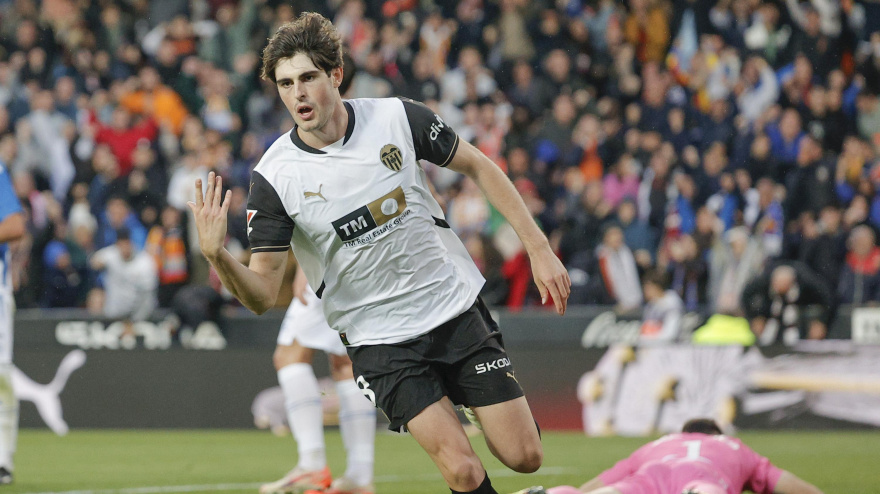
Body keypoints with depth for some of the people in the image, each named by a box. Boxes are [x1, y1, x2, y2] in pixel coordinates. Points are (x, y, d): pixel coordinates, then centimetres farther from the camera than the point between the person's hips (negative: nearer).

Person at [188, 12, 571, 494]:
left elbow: (478, 167, 5)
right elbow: (263, 295, -12)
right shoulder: (274, 178, -14)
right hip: (379, 340, -2)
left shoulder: (397, 118, -10)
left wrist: (539, 248, 3)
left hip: (455, 305, 2)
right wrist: (217, 256, -33)